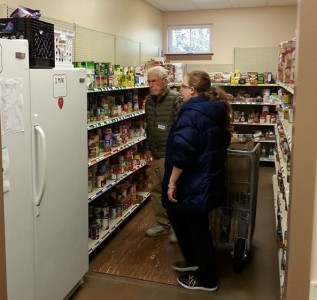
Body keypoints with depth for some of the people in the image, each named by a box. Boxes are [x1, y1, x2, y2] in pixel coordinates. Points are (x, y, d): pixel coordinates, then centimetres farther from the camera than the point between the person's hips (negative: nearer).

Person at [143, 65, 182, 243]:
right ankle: (163, 223, 31)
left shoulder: (175, 99, -13)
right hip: (155, 155, 8)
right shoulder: (149, 100, 10)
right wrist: (148, 149, 15)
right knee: (157, 190, 15)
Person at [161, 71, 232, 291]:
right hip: (209, 179, 9)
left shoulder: (192, 113, -20)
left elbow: (181, 152, -26)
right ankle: (194, 261, 38)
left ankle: (207, 278, 22)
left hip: (194, 183, -9)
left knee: (197, 228, 6)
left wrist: (172, 182, -18)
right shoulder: (217, 111, 8)